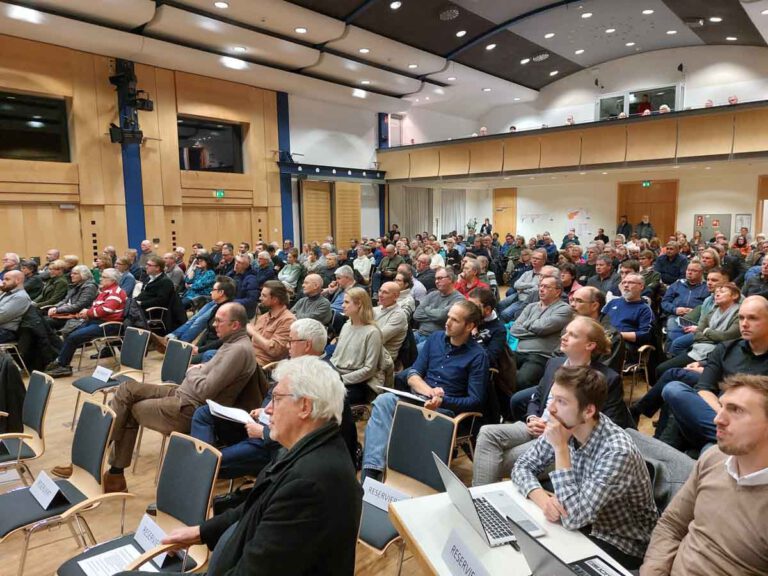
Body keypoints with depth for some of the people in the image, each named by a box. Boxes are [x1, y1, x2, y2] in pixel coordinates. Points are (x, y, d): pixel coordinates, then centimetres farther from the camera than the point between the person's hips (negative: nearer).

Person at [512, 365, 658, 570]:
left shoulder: (617, 451, -32)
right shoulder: (564, 428, -12)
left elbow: (573, 518, -34)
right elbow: (523, 466, -4)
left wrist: (560, 448, -35)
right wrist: (542, 497, -24)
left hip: (625, 544, -6)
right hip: (588, 525, 6)